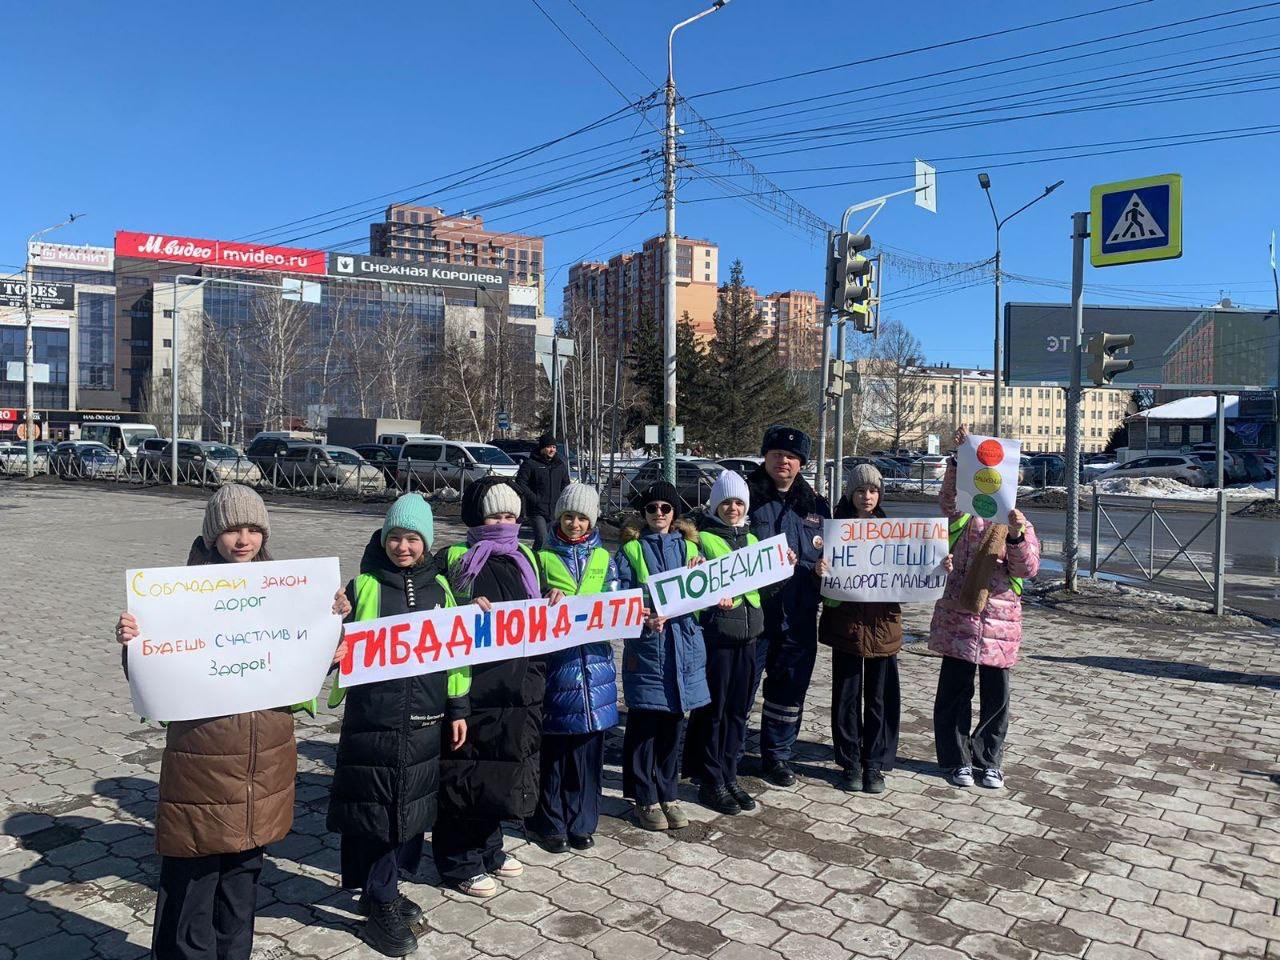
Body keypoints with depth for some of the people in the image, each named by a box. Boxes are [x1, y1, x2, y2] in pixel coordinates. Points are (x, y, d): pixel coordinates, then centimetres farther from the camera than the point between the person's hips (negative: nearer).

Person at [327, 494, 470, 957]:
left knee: (410, 804, 13)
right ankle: (381, 902, 18)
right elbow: (340, 646, 1)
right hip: (374, 717, -3)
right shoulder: (364, 586, -3)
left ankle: (382, 890, 32)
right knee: (375, 807, 1)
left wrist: (458, 708, 8)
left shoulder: (438, 586, 6)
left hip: (424, 718, 4)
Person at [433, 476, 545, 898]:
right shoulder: (454, 560, -5)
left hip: (517, 688, 6)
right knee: (465, 775, 2)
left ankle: (488, 849, 35)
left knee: (505, 770, 16)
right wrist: (468, 610, -24)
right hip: (468, 686, -6)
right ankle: (459, 862, 20)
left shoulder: (526, 560, 12)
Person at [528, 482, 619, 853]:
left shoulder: (603, 558, 10)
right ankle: (550, 823, 17)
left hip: (594, 659, 2)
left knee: (588, 745, 8)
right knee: (553, 745, 2)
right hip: (555, 660, -2)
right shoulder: (543, 557, 3)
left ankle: (582, 822, 22)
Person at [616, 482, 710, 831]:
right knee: (644, 724, 1)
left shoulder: (688, 546, 11)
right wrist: (645, 619, -20)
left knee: (673, 723, 10)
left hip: (683, 644, 3)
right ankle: (646, 799, 16)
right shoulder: (631, 549, 3)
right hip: (645, 645, -3)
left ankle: (668, 794, 25)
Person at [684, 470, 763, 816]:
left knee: (738, 708, 11)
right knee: (712, 708, 1)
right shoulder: (702, 538, -5)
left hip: (747, 632, 6)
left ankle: (729, 776, 24)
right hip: (714, 631, -6)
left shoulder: (752, 539, 16)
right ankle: (710, 782, 12)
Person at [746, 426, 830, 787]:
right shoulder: (747, 496, -3)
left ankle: (777, 755, 29)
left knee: (790, 688, 14)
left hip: (798, 615, 5)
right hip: (753, 609, -4)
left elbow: (828, 552, 22)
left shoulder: (815, 504, 12)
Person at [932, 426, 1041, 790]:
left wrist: (1017, 537, -21)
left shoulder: (1019, 524, 7)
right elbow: (949, 495, -17)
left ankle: (990, 761, 26)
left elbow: (1028, 569, -3)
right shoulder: (964, 514, 3)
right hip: (958, 617, -1)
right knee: (955, 692, 6)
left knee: (996, 696, 9)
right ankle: (957, 759, 21)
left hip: (1000, 622, 2)